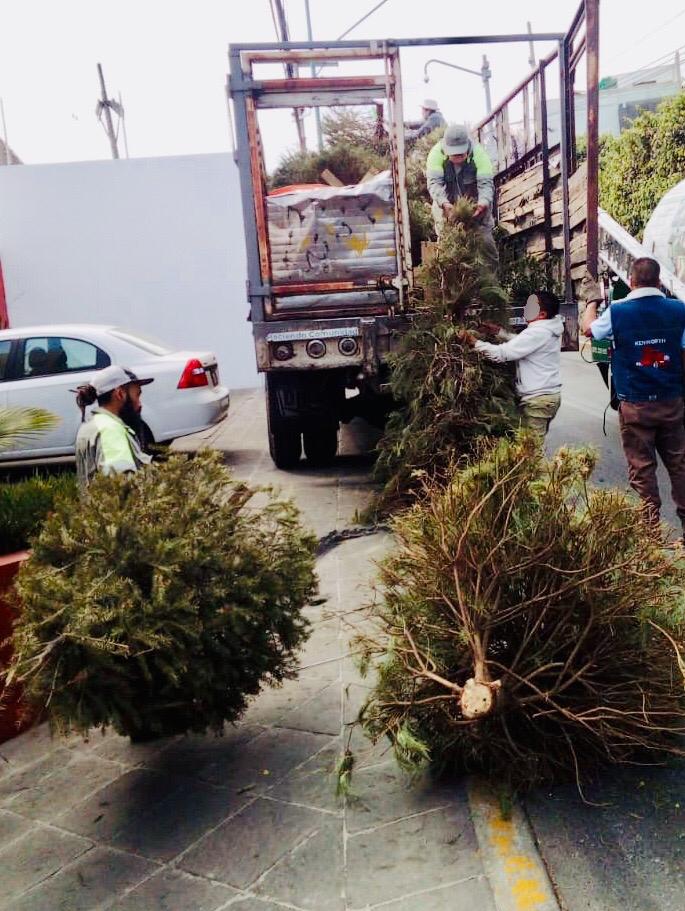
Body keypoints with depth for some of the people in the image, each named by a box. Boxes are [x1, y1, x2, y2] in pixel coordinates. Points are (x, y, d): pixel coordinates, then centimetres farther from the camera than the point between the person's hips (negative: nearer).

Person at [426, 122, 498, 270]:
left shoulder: (478, 153, -21)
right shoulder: (437, 153, -20)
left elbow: (486, 183, -26)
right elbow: (434, 182, -27)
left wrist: (483, 203, -47)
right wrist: (444, 203, -46)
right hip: (446, 203, 1)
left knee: (485, 239, -5)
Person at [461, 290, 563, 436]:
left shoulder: (537, 333, -21)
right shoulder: (549, 329, 8)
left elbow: (501, 354, -24)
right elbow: (521, 343, 20)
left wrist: (473, 341, -19)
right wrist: (499, 331, 14)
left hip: (537, 399, -10)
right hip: (549, 395, 10)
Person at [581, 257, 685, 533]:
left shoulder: (617, 311, -9)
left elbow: (588, 329, 11)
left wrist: (592, 300, 26)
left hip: (635, 404, -2)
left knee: (642, 468, 5)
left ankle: (652, 525, 9)